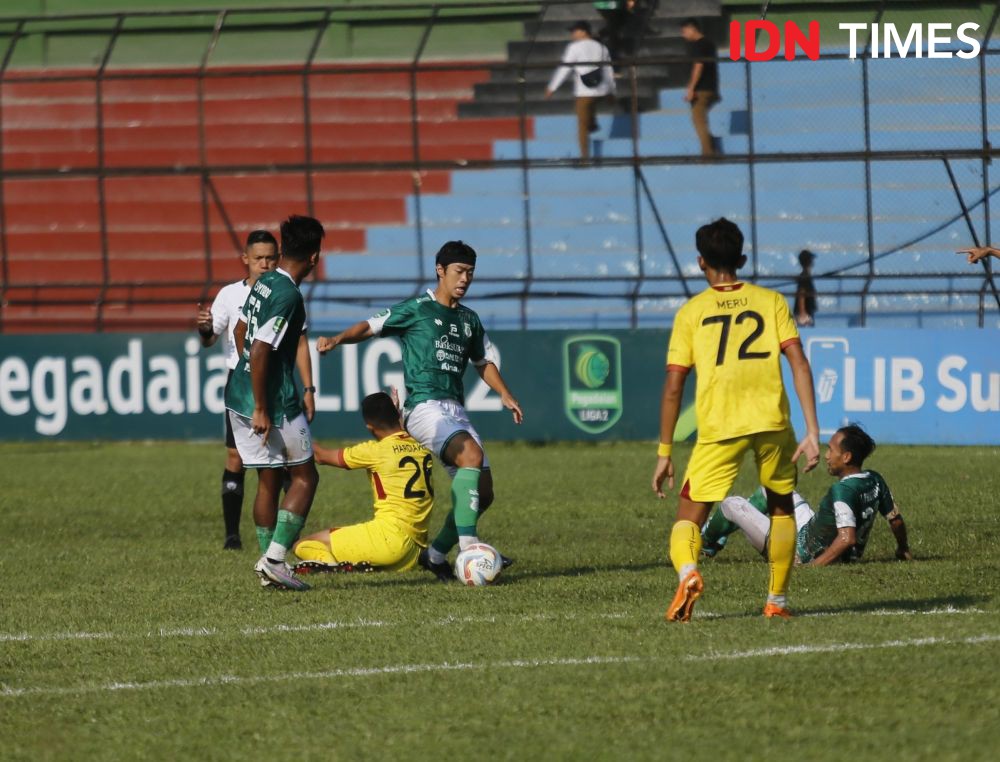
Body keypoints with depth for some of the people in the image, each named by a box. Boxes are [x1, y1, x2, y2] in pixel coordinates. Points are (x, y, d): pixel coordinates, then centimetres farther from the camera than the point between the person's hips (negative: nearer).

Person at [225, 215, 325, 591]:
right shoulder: (289, 296, -18)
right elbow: (259, 351, -24)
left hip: (239, 395, 8)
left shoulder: (263, 283, 9)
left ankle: (267, 563, 14)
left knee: (269, 480, 13)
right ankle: (276, 557, -4)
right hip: (274, 402, -8)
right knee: (305, 476, 4)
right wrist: (262, 409, -20)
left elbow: (242, 332, 23)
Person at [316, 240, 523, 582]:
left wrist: (504, 394, 14)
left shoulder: (469, 320, 19)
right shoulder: (415, 309, 2)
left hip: (456, 410, 7)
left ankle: (436, 555, 15)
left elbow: (484, 362, 31)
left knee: (482, 493, -1)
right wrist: (337, 339, -23)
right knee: (471, 454, -32)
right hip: (424, 406, -7)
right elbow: (371, 326, -5)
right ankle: (468, 545, -36)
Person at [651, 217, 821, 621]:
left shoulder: (691, 312, 9)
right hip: (772, 420, 1)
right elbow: (799, 364, 0)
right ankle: (777, 600, 22)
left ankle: (687, 572, -26)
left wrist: (664, 453, 10)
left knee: (689, 516, 6)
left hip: (718, 427, -1)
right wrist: (812, 432, -1)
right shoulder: (771, 301, 10)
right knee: (781, 506, 25)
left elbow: (673, 387, 5)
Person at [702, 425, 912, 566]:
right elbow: (896, 520, 2)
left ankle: (705, 543, 35)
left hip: (800, 555, -9)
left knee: (732, 504, 3)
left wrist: (813, 565, -35)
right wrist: (903, 550, 20)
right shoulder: (875, 481, -9)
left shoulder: (842, 491, -33)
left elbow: (847, 538, -41)